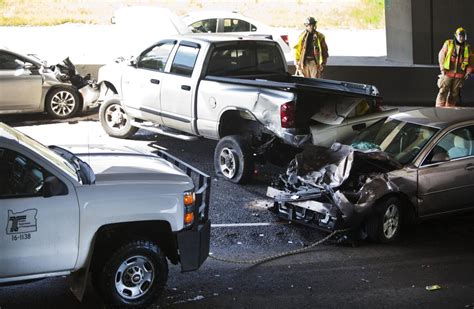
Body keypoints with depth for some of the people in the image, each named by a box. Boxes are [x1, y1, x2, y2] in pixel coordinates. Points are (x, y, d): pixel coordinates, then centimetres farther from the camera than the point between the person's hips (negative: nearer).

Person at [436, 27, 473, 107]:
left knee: (454, 93, 7)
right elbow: (441, 55, 2)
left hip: (459, 74, 3)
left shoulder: (467, 48, 7)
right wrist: (442, 68, -6)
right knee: (443, 91, -8)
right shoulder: (448, 44, 1)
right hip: (447, 73, -3)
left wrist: (468, 72, 2)